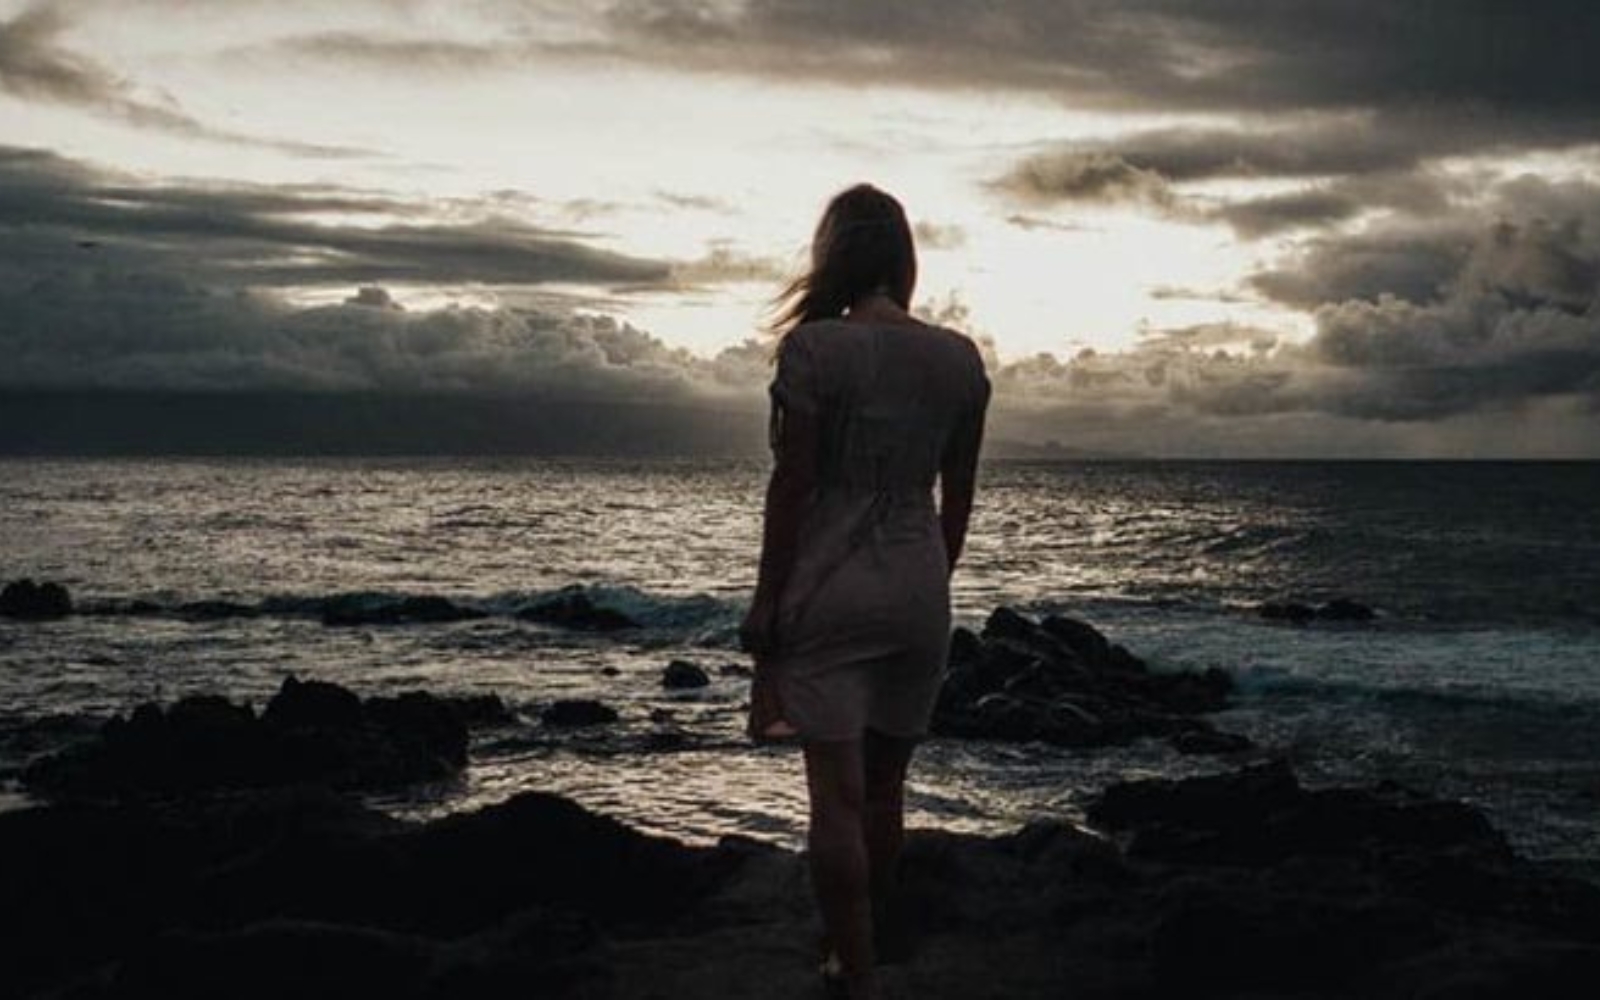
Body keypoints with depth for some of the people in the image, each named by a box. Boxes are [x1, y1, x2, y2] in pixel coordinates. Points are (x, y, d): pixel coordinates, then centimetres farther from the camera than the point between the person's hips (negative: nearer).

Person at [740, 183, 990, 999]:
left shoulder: (815, 346, -11)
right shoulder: (960, 358, 3)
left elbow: (790, 488, -11)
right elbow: (958, 496, 9)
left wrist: (765, 614, -4)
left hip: (829, 590, -5)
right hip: (919, 589, 5)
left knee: (837, 795, -1)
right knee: (883, 786, 16)